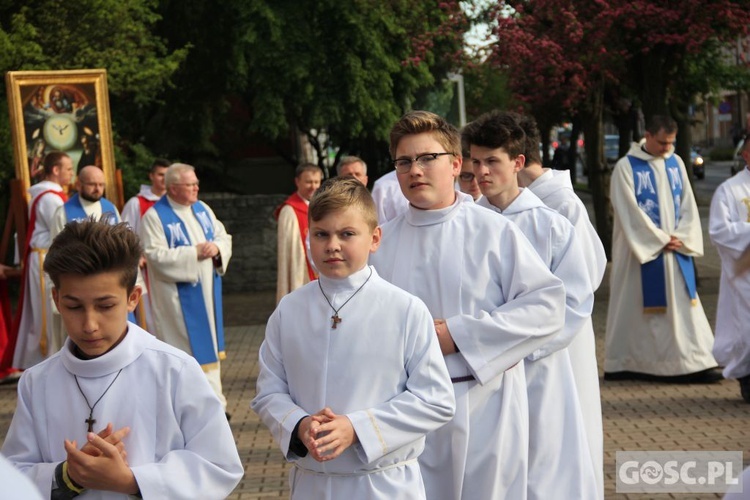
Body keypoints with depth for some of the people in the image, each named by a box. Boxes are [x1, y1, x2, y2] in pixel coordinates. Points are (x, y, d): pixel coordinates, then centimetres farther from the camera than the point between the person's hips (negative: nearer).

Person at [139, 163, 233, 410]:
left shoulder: (203, 209, 10)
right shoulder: (154, 217, -10)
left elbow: (223, 236, 12)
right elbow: (157, 255, -18)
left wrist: (217, 248, -12)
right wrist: (194, 253, -20)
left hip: (207, 291, 7)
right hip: (179, 297, -6)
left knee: (209, 342, 11)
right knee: (187, 346, -4)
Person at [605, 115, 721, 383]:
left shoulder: (676, 163, 8)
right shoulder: (626, 167, -8)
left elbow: (687, 203, 9)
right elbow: (630, 212, -12)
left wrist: (681, 238, -6)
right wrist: (660, 240, -12)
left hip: (676, 248, 5)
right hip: (642, 250, -5)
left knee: (683, 306, 3)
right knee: (637, 307, 1)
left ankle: (694, 364, 4)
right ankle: (623, 364, 11)